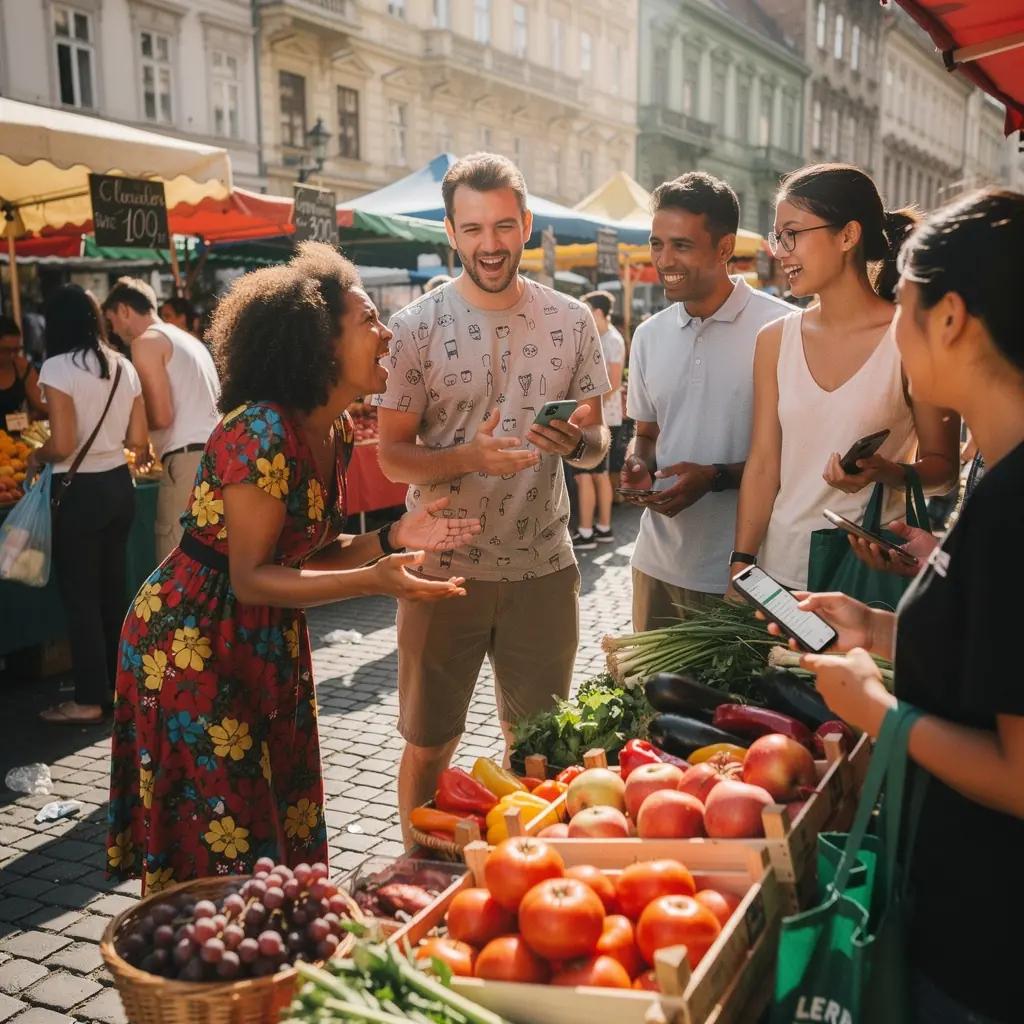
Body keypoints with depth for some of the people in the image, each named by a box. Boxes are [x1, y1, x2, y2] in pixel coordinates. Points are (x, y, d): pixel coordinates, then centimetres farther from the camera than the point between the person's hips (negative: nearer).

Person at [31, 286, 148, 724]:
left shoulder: (57, 368, -14)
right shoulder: (124, 366, 4)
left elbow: (62, 445, -18)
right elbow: (139, 441, 6)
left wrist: (36, 457, 3)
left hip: (79, 491, -6)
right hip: (119, 485, 6)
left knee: (79, 596, 3)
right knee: (113, 589, 16)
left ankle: (90, 699, 10)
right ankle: (118, 684, 25)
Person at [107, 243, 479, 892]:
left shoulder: (337, 432, 2)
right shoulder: (261, 432, -25)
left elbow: (307, 556, 7)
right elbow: (250, 578, -24)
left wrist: (394, 538, -8)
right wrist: (373, 581, -34)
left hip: (268, 643, 9)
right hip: (192, 645, -8)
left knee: (286, 834, 17)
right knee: (222, 853, 3)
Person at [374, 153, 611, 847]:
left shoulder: (572, 321, 1)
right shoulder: (416, 327, -6)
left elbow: (598, 441, 6)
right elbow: (392, 455, -6)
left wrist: (580, 442, -18)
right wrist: (470, 457, -25)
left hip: (544, 567, 2)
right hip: (444, 566, -2)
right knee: (429, 745, 12)